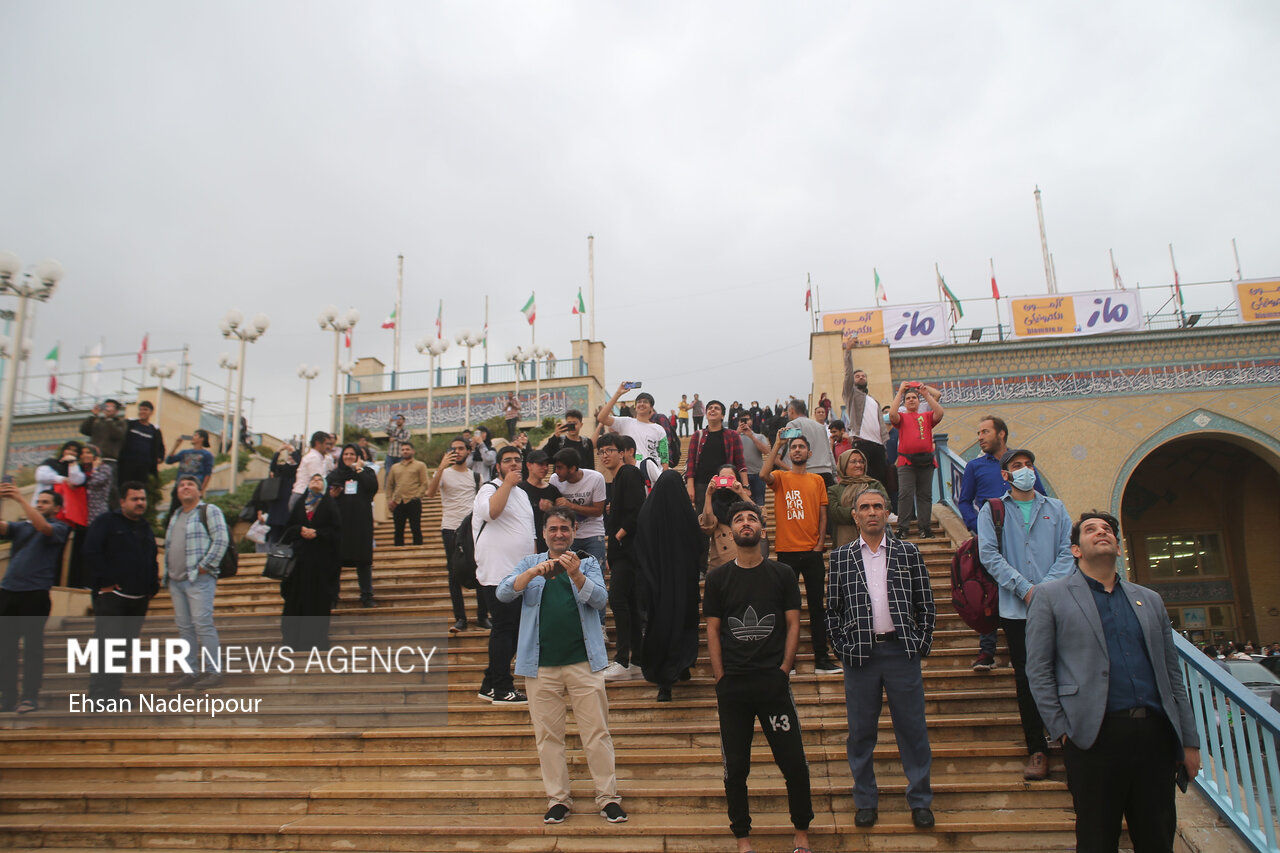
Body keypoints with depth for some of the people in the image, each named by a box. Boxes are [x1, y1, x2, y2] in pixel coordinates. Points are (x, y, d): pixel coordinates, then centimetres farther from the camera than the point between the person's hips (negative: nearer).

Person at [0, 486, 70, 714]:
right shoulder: (21, 526, 18)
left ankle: (30, 697, 2)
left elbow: (43, 527, -16)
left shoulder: (59, 528, 4)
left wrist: (20, 500, -17)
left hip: (36, 593, -5)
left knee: (32, 645, -2)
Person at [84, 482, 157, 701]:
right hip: (112, 594, -6)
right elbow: (91, 553, -11)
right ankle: (97, 692, -3)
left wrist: (152, 589, 14)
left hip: (139, 599, 6)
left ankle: (113, 691, 15)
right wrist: (104, 582, -15)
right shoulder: (106, 522, -1)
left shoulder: (146, 529, 20)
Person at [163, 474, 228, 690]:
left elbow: (221, 540, -11)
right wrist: (167, 574, 15)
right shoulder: (175, 516, 22)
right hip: (176, 581, 8)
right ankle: (192, 672, 13)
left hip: (199, 579, -8)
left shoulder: (209, 511, -1)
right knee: (184, 628, 8)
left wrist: (205, 566, -14)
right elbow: (168, 546, 26)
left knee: (203, 624, -11)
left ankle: (213, 672, -7)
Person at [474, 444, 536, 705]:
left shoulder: (522, 494, 19)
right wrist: (508, 483, -23)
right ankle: (501, 690, 2)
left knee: (514, 629, 12)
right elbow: (491, 511, -32)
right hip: (497, 575, -9)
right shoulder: (489, 489, -7)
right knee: (504, 629, -7)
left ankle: (490, 685, 22)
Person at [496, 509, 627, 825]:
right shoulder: (529, 564, 10)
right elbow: (503, 593, -5)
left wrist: (575, 575, -25)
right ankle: (558, 799, 19)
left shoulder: (587, 563, 8)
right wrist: (534, 572, -22)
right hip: (541, 666, 1)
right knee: (547, 735, 7)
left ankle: (608, 797, 11)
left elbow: (600, 600, -7)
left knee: (596, 731, 1)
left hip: (583, 662, -1)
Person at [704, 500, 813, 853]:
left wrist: (783, 670, -5)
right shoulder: (717, 577, 4)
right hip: (732, 687, 1)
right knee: (735, 767, 8)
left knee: (794, 761, 2)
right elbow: (712, 630, 3)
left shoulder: (782, 574, 4)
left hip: (774, 682, 0)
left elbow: (793, 625, 4)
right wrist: (721, 679, -3)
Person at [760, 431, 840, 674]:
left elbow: (823, 515, 9)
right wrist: (777, 444, -17)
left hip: (812, 552, 2)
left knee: (817, 606, 5)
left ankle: (821, 659, 11)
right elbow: (763, 474, -20)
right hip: (787, 551, -2)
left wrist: (819, 545, -2)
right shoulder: (780, 477, 4)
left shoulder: (817, 480, 10)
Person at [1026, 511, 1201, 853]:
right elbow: (1038, 670, 0)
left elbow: (1173, 673, 17)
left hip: (1156, 735, 4)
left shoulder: (1149, 600, 18)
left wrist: (1190, 741, 13)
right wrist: (1062, 731, -7)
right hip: (1096, 736, -4)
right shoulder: (1050, 596, 4)